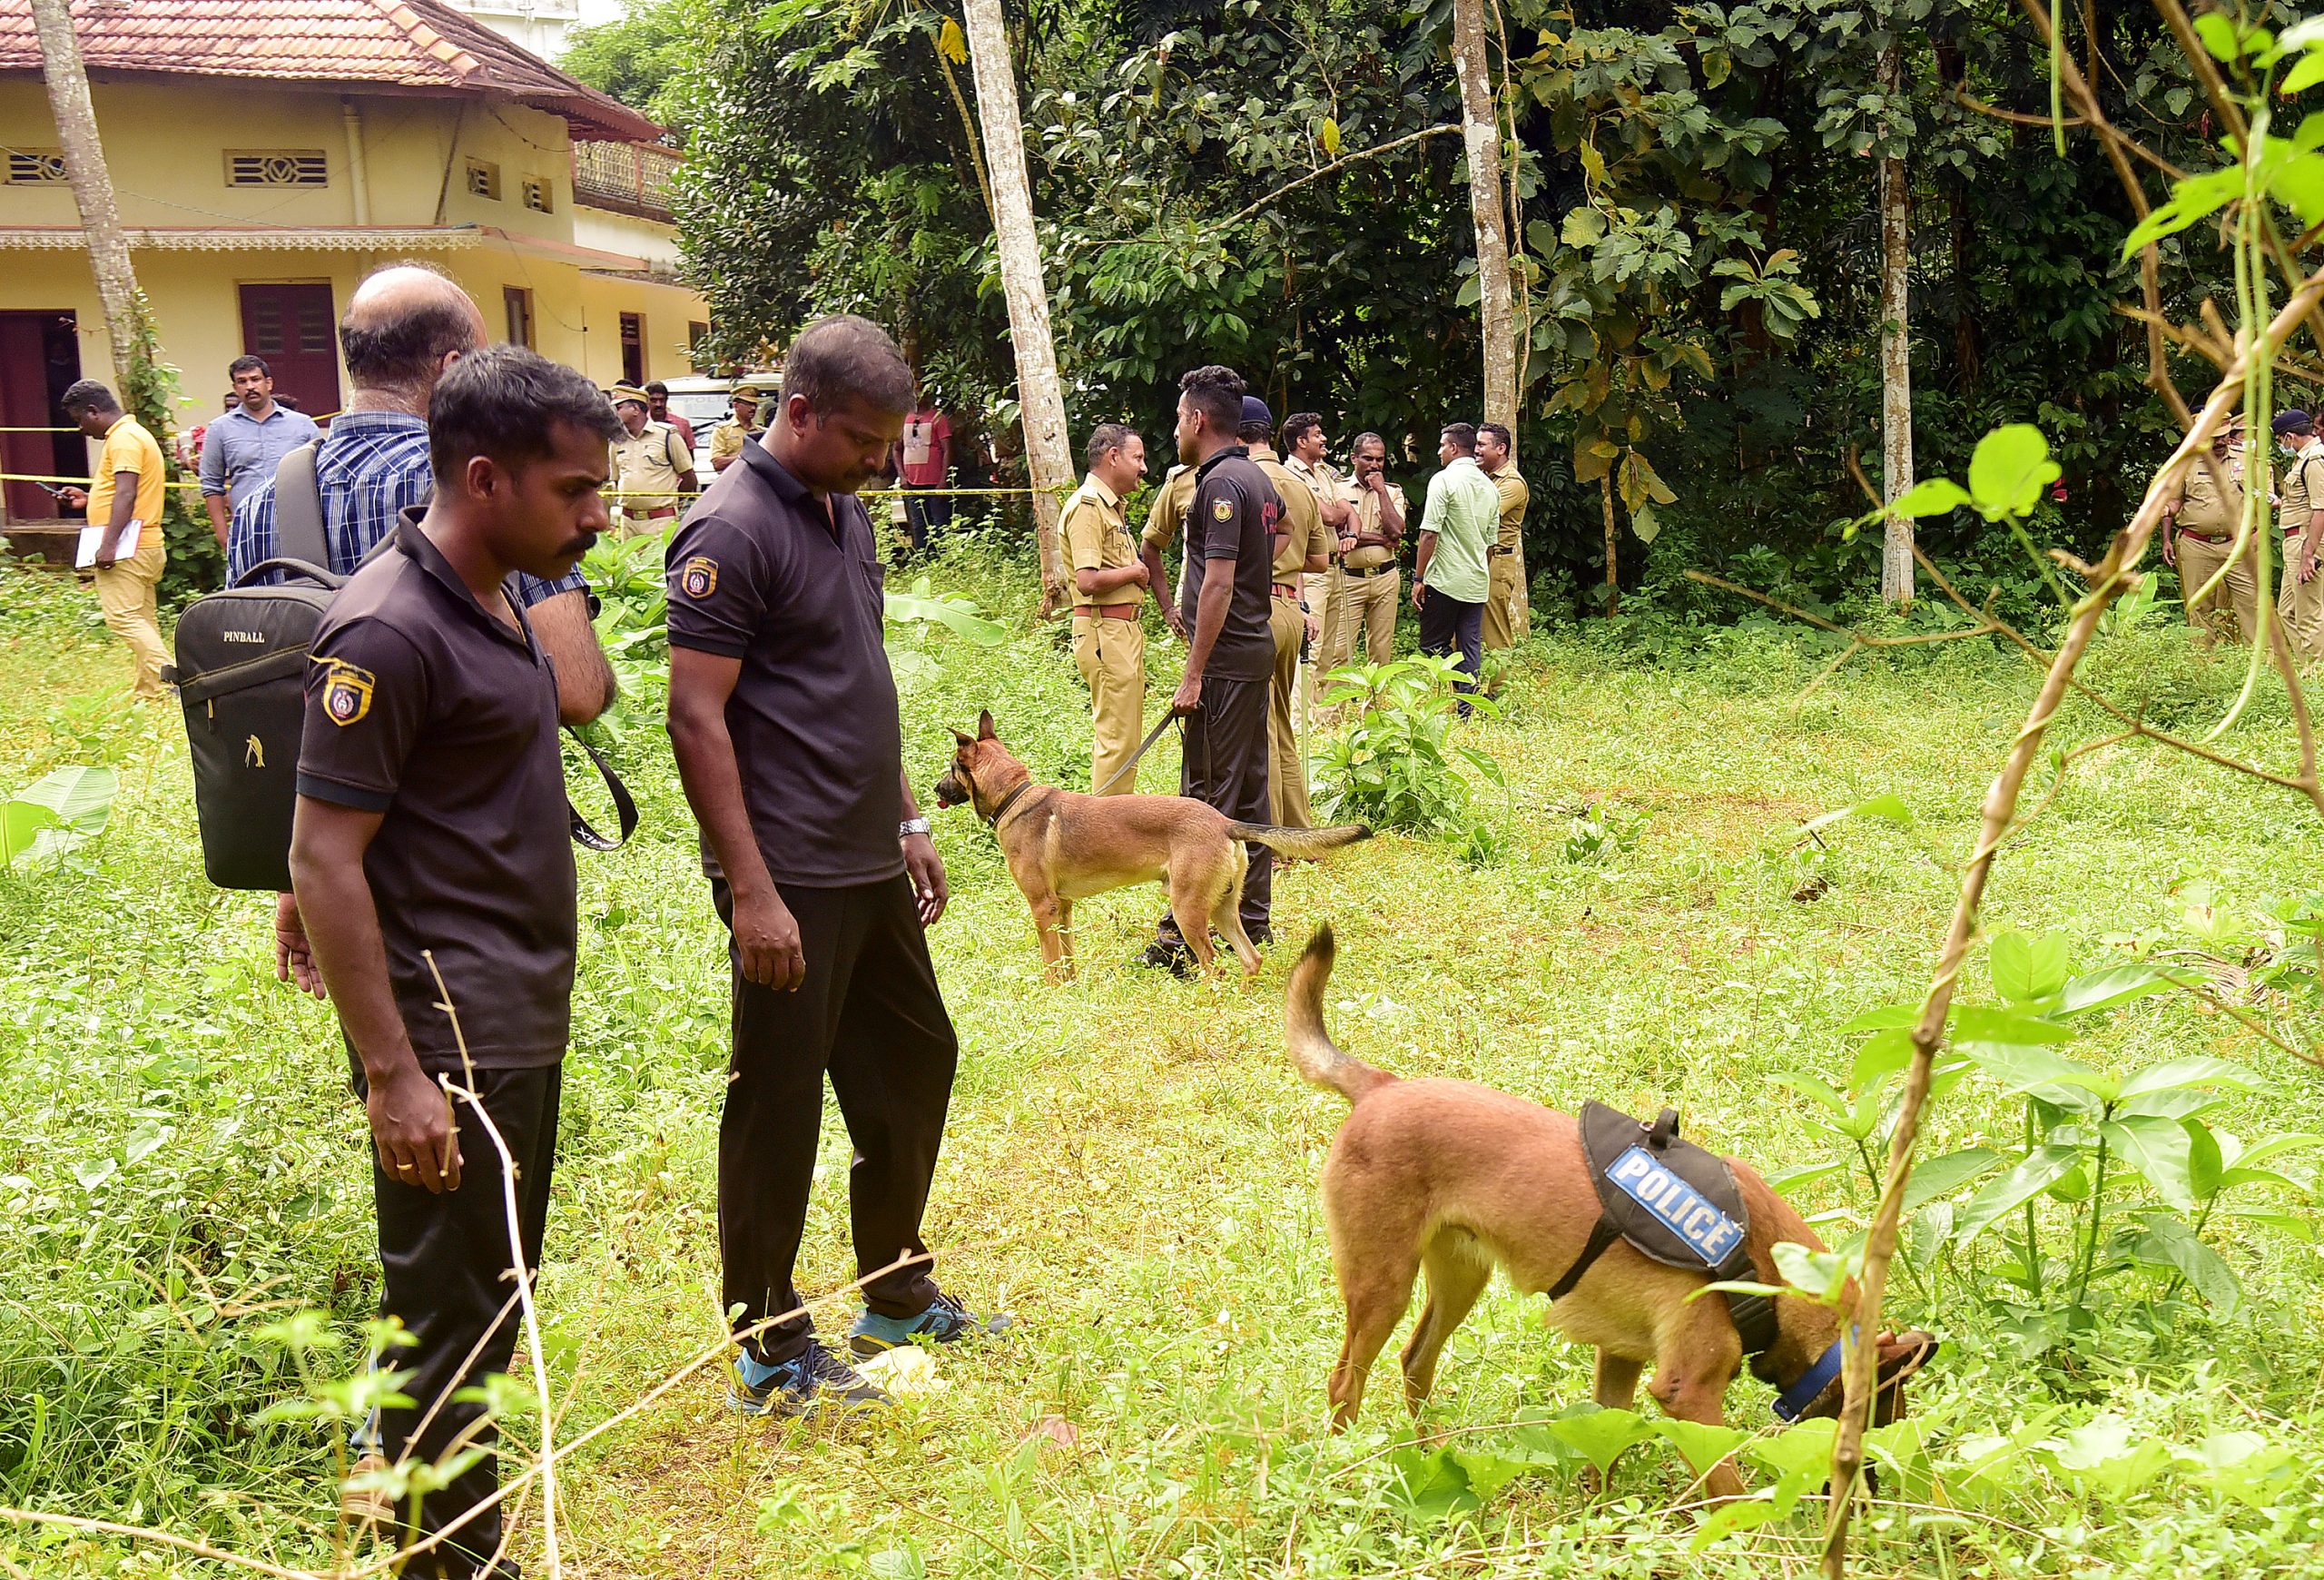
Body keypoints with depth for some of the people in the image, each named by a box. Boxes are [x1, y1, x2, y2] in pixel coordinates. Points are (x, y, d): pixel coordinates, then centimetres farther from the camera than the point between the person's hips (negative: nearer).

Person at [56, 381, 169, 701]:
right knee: (142, 621, 9)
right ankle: (150, 695, 9)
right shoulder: (133, 434, 22)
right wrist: (88, 498, 24)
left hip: (126, 547, -11)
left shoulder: (124, 438, -11)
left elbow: (126, 494, -21)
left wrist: (108, 545, -25)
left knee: (123, 618, -15)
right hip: (145, 546, 11)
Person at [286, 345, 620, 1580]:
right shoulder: (388, 631, -19)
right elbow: (323, 859, -21)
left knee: (500, 1294, 20)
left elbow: (585, 694, 29)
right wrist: (391, 1074, -21)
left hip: (525, 1023, 10)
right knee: (448, 1324, 2)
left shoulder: (496, 600, 8)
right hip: (451, 1044, -10)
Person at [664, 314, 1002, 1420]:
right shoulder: (733, 530, -15)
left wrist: (907, 820, 19)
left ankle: (898, 1296, 34)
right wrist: (751, 890, -22)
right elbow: (696, 719, -19)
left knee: (914, 1065, 18)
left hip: (870, 867, 9)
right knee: (778, 1108, 2)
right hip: (790, 878, -9)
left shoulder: (844, 514, 13)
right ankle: (771, 1352, 16)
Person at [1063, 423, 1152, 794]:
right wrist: (1134, 572, -9)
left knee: (1123, 736, 15)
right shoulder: (1088, 505, -14)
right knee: (1116, 737, -9)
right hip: (1106, 633, -11)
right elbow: (1088, 581, -24)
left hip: (1125, 630, 11)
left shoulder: (1110, 505, 19)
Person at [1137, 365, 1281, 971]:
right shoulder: (1257, 478, 14)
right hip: (1257, 648, 10)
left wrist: (1194, 673, -21)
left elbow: (1219, 582, -21)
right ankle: (1252, 917, 20)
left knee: (1208, 793, -8)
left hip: (1224, 657, -10)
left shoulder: (1220, 483, -15)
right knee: (1248, 789, 13)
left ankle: (1189, 931, -6)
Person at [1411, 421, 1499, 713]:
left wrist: (1419, 578, -10)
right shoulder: (1490, 487, 12)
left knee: (1433, 645, 2)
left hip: (1445, 580, -6)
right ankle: (1468, 712, 4)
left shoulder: (1443, 480, -10)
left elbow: (1429, 534, -15)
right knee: (1470, 650, 7)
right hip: (1477, 584, 6)